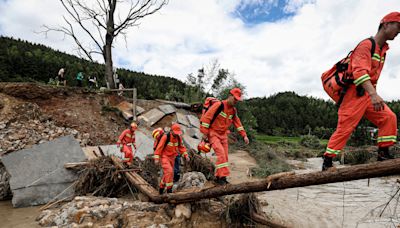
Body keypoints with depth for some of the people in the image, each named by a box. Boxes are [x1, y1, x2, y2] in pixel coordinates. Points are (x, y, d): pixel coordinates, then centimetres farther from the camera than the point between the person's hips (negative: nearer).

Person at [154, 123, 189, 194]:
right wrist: (156, 158, -23)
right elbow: (159, 148, -20)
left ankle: (161, 188, 32)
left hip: (172, 157, 6)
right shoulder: (165, 137, -22)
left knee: (167, 173, 13)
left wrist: (186, 155, -4)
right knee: (169, 171, -22)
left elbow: (181, 147, 7)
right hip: (164, 157, -6)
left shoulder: (178, 137, -4)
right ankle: (169, 188, -10)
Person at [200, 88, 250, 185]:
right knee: (221, 153, -22)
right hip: (213, 133, -7)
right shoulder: (219, 105, -17)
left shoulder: (233, 110, 6)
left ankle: (218, 177, 17)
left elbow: (238, 123, 14)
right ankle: (222, 176, -17)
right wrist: (205, 133, -20)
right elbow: (206, 117, -20)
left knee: (225, 156, 5)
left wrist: (244, 135, 7)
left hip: (223, 135, 7)